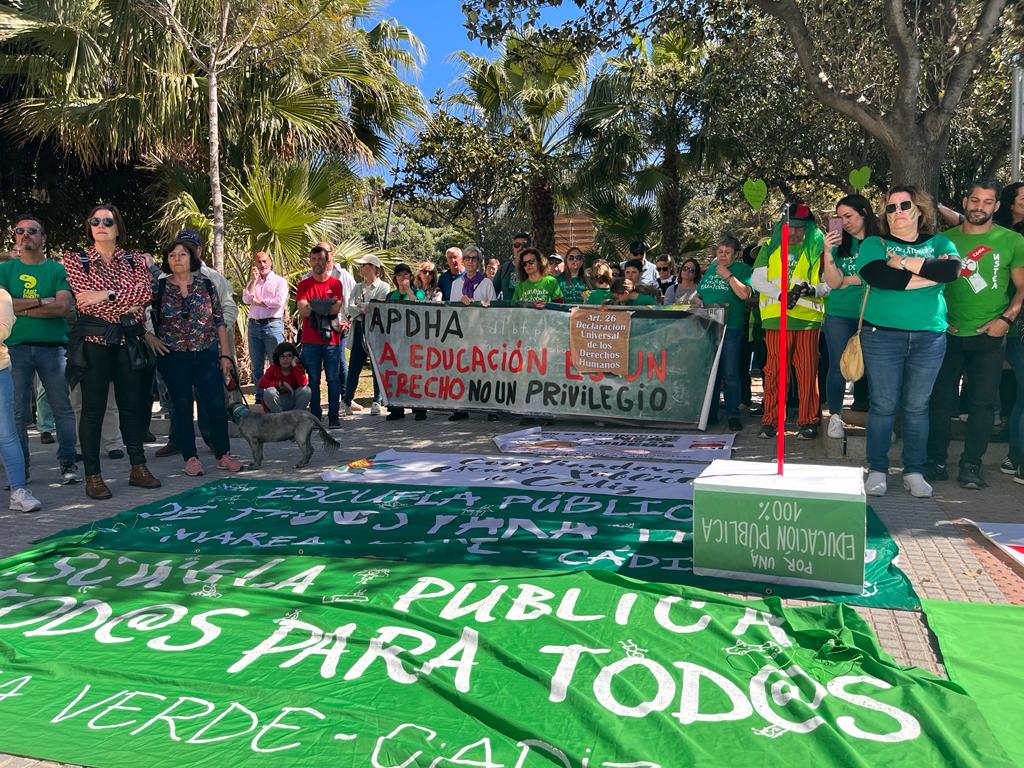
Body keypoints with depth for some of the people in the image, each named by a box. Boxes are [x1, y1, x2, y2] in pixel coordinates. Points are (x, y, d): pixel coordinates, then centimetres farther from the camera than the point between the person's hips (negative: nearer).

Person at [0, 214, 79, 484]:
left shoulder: (57, 269, 7)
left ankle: (68, 463, 6)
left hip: (52, 347, -1)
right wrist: (42, 302, -9)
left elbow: (64, 307, -7)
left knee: (62, 408, -1)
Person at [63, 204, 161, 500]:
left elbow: (146, 291, -8)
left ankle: (138, 467, 16)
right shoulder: (76, 261, 4)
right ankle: (92, 476, 4)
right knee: (93, 407, -1)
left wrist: (107, 294, -17)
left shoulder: (134, 260, 11)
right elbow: (86, 301, -10)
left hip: (128, 341, 3)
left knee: (131, 403, 8)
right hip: (94, 340, -3)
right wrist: (129, 302, -9)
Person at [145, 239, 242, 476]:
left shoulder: (206, 284, 4)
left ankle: (223, 454, 12)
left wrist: (225, 355, 2)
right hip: (173, 357, -1)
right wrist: (150, 338, -5)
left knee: (217, 403, -1)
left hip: (207, 354, 1)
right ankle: (190, 458, 13)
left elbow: (219, 321, 5)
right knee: (182, 406, 3)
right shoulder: (158, 288, 1)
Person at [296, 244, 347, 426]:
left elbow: (337, 309, -7)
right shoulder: (303, 285, 8)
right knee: (313, 380, 4)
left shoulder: (336, 283, 6)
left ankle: (334, 416, 7)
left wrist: (313, 307, -10)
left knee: (333, 379, 1)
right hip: (310, 341, 1)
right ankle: (315, 416, 10)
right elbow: (302, 311, -4)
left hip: (332, 339, -1)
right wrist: (326, 307, -14)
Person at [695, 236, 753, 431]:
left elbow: (745, 294, -15)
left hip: (730, 328, -5)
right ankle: (710, 414, 18)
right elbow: (699, 295, 24)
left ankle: (733, 416, 1)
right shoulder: (710, 270, 17)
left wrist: (728, 275, -13)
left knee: (730, 374, -6)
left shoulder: (742, 269, 1)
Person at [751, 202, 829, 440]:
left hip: (808, 319, 0)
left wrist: (813, 290, -14)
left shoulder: (817, 250, 10)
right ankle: (770, 421, 9)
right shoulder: (770, 249, 12)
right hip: (776, 318, 1)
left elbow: (830, 283, 8)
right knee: (773, 370, 1)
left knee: (807, 371, 1)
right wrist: (781, 295, -12)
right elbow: (757, 280, 3)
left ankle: (807, 422, 10)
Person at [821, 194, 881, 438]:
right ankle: (835, 417, 13)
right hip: (840, 315, 1)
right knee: (838, 368, 1)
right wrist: (828, 251, -13)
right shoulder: (840, 244, 5)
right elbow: (833, 282, -3)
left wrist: (849, 280, -2)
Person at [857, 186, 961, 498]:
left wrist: (905, 262, -12)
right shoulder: (874, 244, 5)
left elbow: (952, 269, -11)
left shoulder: (939, 243, 12)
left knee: (917, 407, 7)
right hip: (882, 336, -2)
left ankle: (914, 471, 17)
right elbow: (878, 276, -15)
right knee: (883, 405, 0)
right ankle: (877, 470, 11)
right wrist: (931, 273, -9)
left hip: (929, 338, 2)